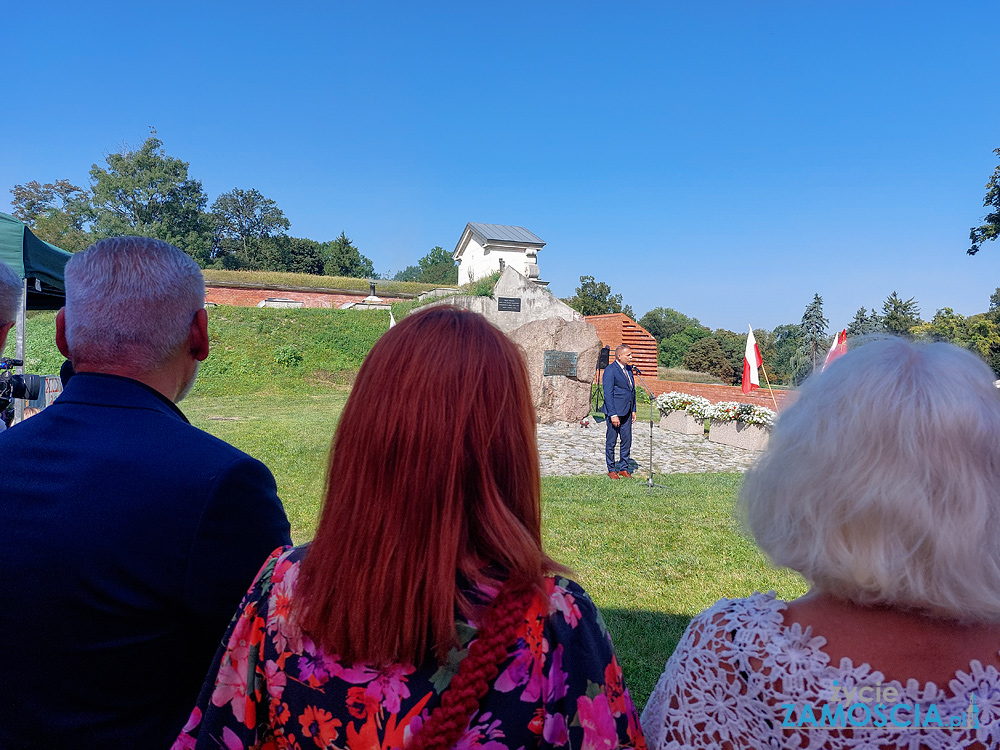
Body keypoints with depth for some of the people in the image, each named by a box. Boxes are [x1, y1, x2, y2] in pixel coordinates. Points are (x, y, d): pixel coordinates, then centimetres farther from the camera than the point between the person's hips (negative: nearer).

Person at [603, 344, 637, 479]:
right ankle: (611, 470, 14)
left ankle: (624, 468, 20)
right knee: (611, 441, 3)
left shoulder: (629, 369, 13)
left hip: (626, 411, 7)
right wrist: (613, 415, -19)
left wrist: (633, 410, 14)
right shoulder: (610, 370, -12)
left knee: (627, 440, 8)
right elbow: (608, 394, -16)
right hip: (614, 411, -7)